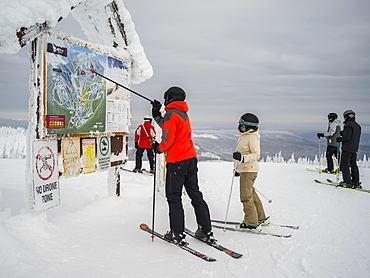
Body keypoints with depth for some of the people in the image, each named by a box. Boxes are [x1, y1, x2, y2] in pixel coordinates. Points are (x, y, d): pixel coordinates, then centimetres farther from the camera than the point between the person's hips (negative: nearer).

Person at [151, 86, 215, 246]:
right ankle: (206, 231, 16)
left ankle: (177, 234, 3)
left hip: (176, 161, -8)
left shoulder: (171, 114, -11)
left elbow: (168, 138, -17)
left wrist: (159, 148, 1)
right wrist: (157, 115, 22)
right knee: (195, 194, 12)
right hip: (191, 159, 9)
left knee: (174, 197, 0)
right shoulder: (183, 114, 16)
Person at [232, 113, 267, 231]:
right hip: (244, 169, 11)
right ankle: (261, 219, 30)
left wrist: (242, 158, -36)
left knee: (246, 197, -7)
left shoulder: (252, 137, -16)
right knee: (252, 194, 18)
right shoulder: (244, 136, 15)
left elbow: (256, 154, -23)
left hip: (249, 170, -10)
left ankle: (252, 224, 1)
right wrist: (238, 168, 29)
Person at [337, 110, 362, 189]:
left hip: (347, 148, -9)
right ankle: (356, 183, 17)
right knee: (353, 165, 14)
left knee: (344, 164, -4)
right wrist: (343, 133, 14)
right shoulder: (357, 126, 15)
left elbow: (347, 136, -21)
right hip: (355, 149, 9)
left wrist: (340, 139, -5)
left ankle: (347, 182, -7)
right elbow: (354, 136, 16)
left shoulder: (348, 125, -14)